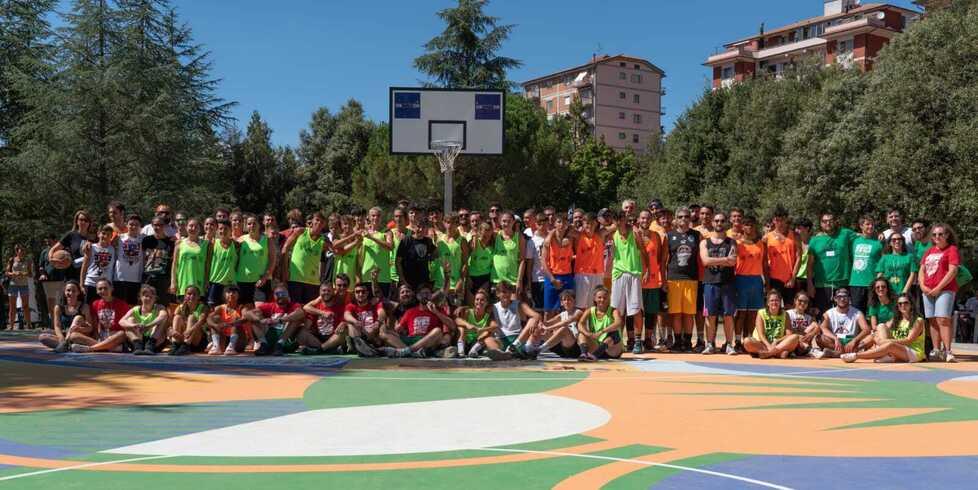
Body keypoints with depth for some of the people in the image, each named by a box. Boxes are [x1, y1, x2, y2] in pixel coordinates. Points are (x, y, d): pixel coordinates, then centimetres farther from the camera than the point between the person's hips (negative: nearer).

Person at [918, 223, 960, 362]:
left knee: (943, 319, -16)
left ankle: (947, 351, -16)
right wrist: (922, 285, 1)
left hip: (945, 289, -6)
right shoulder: (929, 251, 19)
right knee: (932, 321, 5)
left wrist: (938, 288, -13)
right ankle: (936, 351, 8)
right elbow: (922, 270, 18)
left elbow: (952, 271, -10)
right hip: (928, 291, 6)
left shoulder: (952, 249, 0)